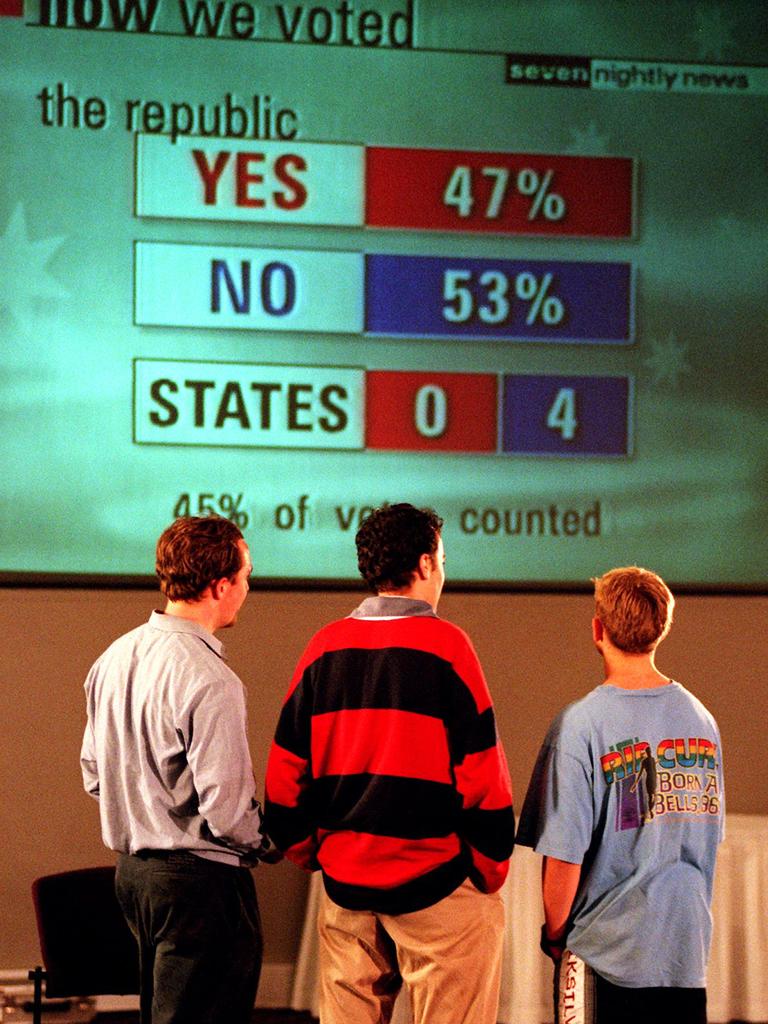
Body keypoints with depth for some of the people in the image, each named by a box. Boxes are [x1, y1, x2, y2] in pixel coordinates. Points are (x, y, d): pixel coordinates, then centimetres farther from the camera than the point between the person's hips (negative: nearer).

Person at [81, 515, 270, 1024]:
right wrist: (264, 842, -3)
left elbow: (93, 773, 14)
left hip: (132, 868, 9)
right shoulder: (210, 681, -21)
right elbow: (225, 809, -23)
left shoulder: (115, 658, 5)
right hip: (201, 881, -9)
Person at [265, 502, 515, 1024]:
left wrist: (311, 853, 17)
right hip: (436, 882, -5)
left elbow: (285, 771, 6)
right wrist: (490, 870, -1)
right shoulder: (444, 644, -9)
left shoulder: (325, 647, 5)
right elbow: (481, 774, -11)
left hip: (344, 883, 5)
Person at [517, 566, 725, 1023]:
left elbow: (563, 856, -15)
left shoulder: (581, 725, -14)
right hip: (689, 947, 5)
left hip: (606, 948, -5)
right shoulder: (701, 719, 3)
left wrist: (554, 933, 1)